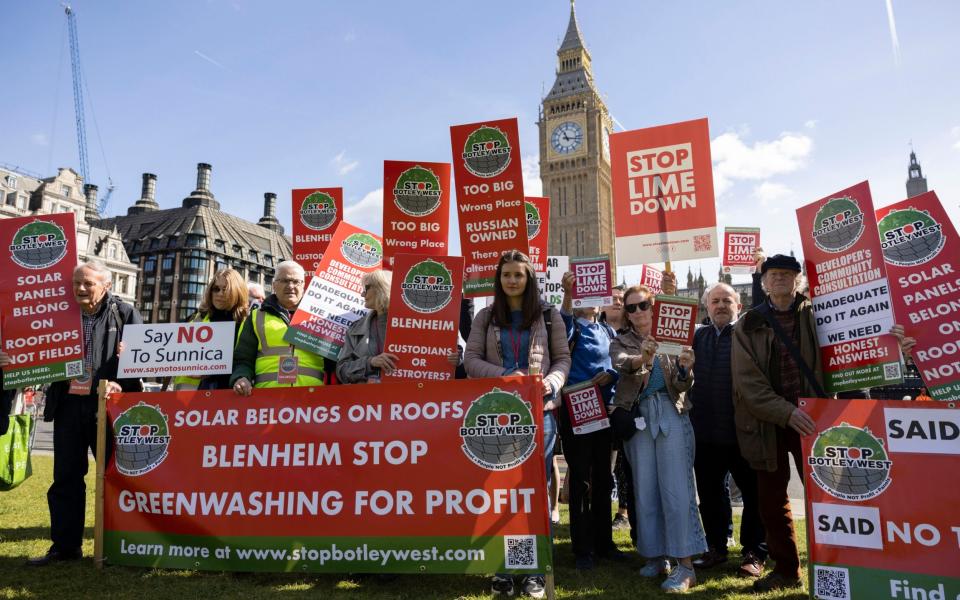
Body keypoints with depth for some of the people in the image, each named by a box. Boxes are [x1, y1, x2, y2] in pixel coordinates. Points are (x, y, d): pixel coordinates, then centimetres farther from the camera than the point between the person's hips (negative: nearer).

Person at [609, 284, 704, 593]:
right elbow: (622, 365, -16)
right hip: (638, 417, 2)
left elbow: (682, 386, 2)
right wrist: (641, 358, -39)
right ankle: (655, 555, 19)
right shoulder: (620, 342, 9)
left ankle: (685, 565, -4)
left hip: (671, 413, -1)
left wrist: (685, 368, -21)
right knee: (645, 489, 6)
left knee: (676, 488, -7)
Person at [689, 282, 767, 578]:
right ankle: (716, 547, 30)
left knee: (753, 492, 7)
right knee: (709, 493, 15)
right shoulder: (698, 336, 13)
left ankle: (753, 552, 22)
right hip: (705, 431, 5)